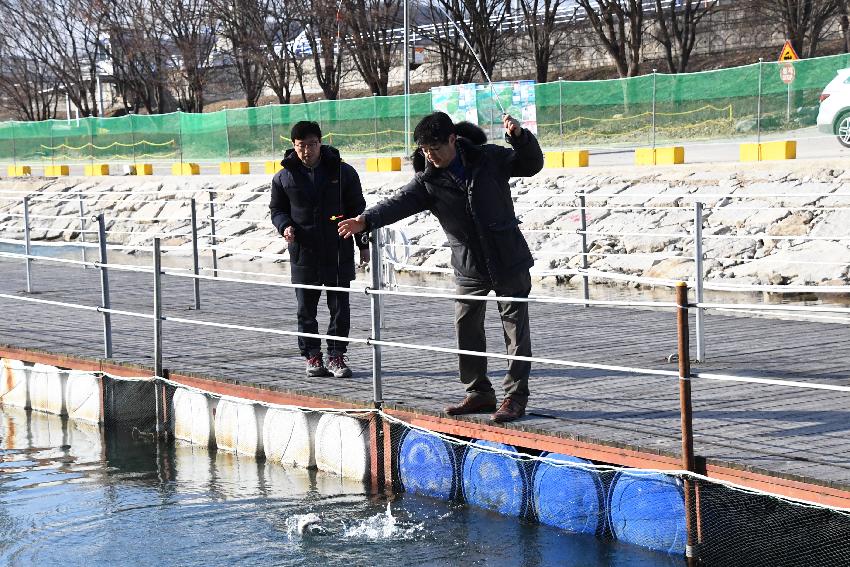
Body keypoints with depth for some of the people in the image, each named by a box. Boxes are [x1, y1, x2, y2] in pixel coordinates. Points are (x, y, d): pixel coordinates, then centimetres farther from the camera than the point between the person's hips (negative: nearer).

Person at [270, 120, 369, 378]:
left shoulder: (342, 172, 2)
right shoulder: (284, 177, 3)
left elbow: (357, 209, 8)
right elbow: (277, 209, 14)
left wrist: (363, 244, 6)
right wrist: (284, 226, -8)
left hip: (339, 252, 0)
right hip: (303, 253, 1)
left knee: (340, 307, 2)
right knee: (306, 308, 5)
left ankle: (336, 356, 11)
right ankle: (312, 356, 15)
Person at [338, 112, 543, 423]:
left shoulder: (490, 158, -5)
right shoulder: (428, 181, -3)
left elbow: (532, 165, 3)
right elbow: (399, 203, -17)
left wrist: (519, 136, -17)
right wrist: (366, 220, -34)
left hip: (509, 261, -3)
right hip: (469, 268, 3)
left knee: (515, 329, -1)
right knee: (466, 329, 5)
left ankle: (515, 396, 7)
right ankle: (479, 393, 21)